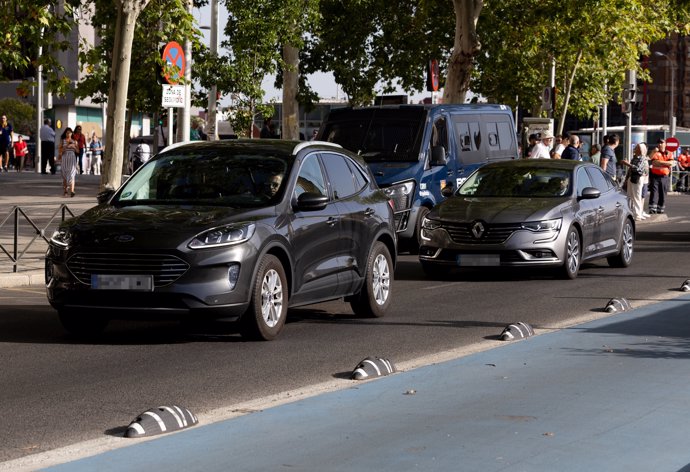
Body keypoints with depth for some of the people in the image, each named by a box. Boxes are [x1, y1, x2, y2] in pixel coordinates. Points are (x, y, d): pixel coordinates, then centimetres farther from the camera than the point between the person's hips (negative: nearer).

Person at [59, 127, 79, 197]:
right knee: (65, 176, 3)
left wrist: (74, 146, -7)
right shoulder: (62, 141, 8)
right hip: (64, 158, 1)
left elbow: (77, 151, 10)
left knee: (71, 174, -13)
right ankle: (65, 190, 14)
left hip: (72, 159, -1)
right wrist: (66, 146, -12)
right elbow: (60, 150, 1)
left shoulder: (74, 141, 9)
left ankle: (72, 191, -24)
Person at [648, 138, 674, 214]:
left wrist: (660, 162, -8)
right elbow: (655, 162, -15)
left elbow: (671, 163, -6)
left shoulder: (669, 153, 9)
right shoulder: (655, 153, 1)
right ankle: (652, 209, -16)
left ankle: (660, 210, 15)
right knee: (654, 193, -10)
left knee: (663, 194, 7)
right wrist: (665, 163, -16)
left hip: (665, 177, 3)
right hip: (655, 176, -3)